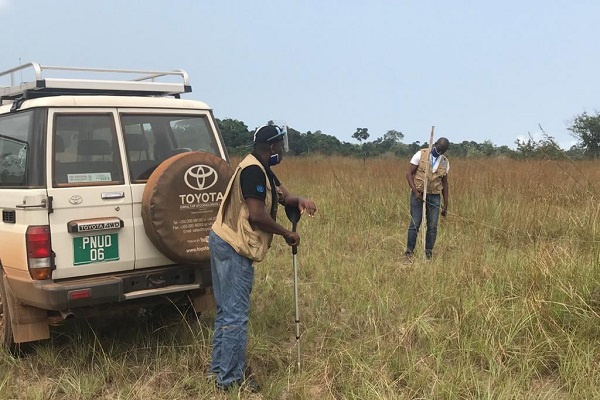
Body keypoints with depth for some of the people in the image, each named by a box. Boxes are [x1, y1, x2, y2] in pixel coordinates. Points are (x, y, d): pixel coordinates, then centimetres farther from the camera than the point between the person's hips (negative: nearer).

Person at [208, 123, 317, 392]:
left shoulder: (261, 169, 15)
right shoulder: (253, 171, -17)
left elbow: (281, 193, 16)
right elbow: (257, 215, -23)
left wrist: (299, 200, -6)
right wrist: (286, 234, -10)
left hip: (226, 243, 11)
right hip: (234, 248, -11)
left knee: (227, 311, 15)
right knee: (236, 315, -5)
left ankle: (220, 370, 25)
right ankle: (231, 379, 3)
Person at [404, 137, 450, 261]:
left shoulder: (445, 162, 8)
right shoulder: (420, 155, -5)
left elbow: (444, 183, 14)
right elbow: (409, 173, -6)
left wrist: (446, 204, 11)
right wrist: (415, 191, -17)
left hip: (434, 196, 4)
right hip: (418, 194, -3)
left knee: (432, 226, 2)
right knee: (415, 224, -3)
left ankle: (428, 254, 12)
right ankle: (409, 253, 5)